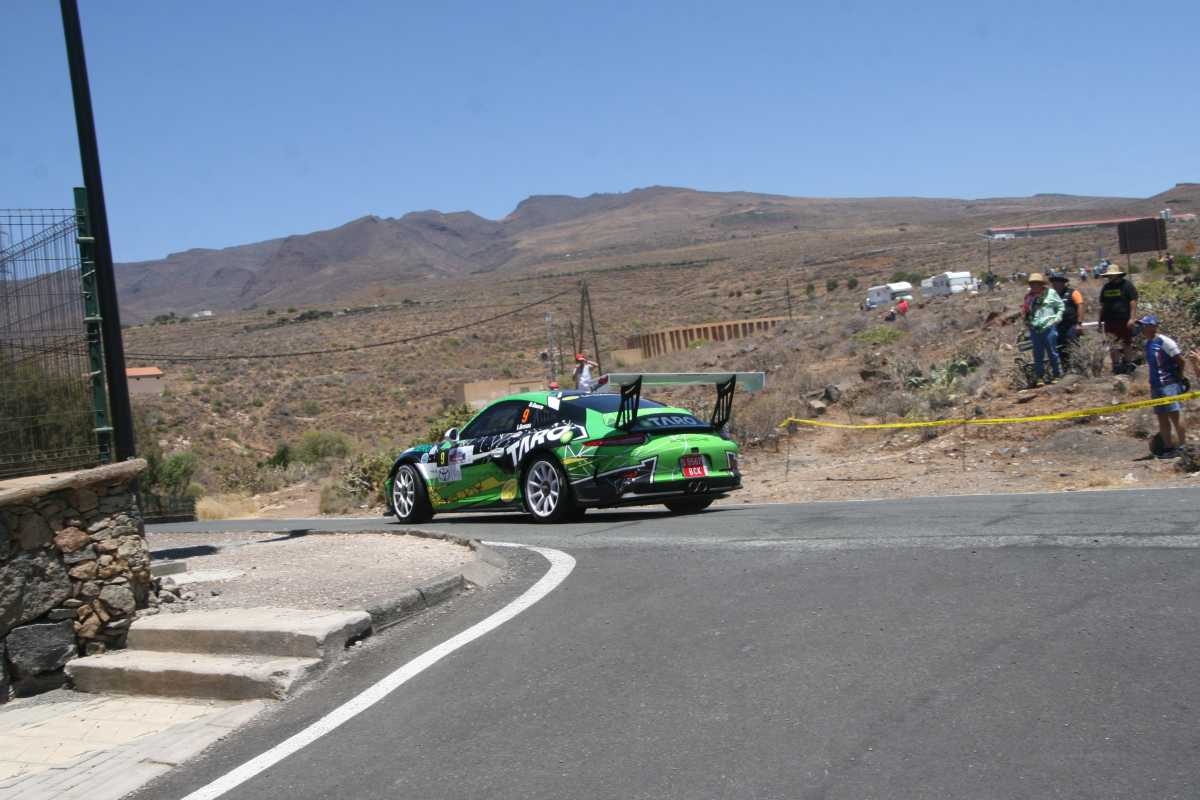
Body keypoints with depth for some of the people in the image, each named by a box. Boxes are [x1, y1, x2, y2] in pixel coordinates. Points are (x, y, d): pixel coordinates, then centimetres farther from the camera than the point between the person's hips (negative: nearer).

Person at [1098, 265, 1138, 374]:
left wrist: (1132, 318, -15)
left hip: (1125, 320, -4)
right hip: (1110, 320, 4)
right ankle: (1116, 365, 8)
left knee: (1127, 342, 7)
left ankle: (1128, 363, 18)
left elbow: (1133, 302, -8)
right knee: (1113, 344, 2)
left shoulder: (1127, 285, -2)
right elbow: (1102, 305, 16)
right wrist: (1101, 320, 13)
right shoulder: (1106, 287, 13)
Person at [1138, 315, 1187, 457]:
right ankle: (1168, 446, 15)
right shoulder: (1148, 343, 13)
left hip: (1169, 384, -9)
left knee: (1174, 414, -8)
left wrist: (1178, 378, -4)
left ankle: (1183, 444, -3)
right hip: (1155, 385, 9)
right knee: (1161, 417, 9)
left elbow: (1182, 361, -10)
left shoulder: (1164, 341, -12)